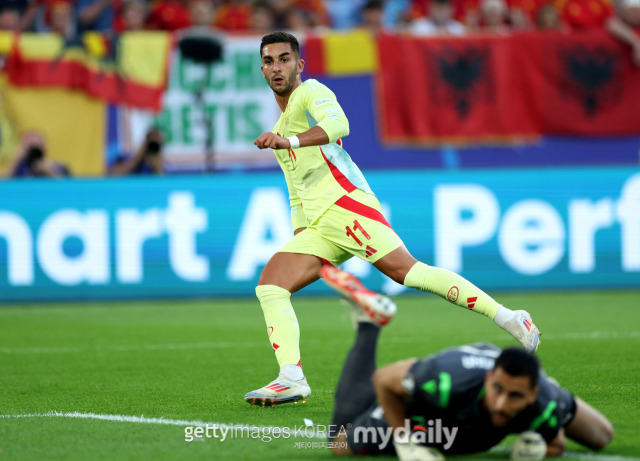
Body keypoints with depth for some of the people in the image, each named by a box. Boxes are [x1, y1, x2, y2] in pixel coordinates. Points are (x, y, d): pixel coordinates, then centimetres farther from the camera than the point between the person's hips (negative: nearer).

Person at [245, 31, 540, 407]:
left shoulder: (311, 92, 4)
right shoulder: (281, 127, 30)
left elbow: (337, 125, -20)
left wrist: (289, 142, -34)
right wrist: (299, 239, 24)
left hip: (345, 205, -8)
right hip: (317, 227, 8)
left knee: (407, 270, -21)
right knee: (269, 288, -9)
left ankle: (507, 318, -18)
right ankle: (292, 379, -21)